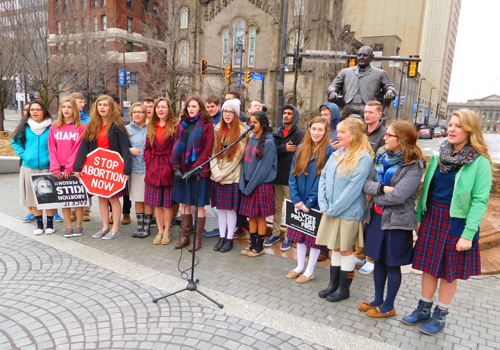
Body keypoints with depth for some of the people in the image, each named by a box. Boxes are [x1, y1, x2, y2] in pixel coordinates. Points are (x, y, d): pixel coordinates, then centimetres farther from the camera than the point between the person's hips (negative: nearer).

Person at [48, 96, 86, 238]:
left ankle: (79, 226, 14)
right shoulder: (54, 127, 8)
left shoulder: (81, 127, -1)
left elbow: (78, 149, -7)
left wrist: (69, 168, -12)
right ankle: (68, 226, 16)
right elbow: (52, 149, 4)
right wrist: (55, 168, -6)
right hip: (60, 170, 3)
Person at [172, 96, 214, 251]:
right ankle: (184, 236, 23)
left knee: (199, 205, 2)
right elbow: (176, 146, 9)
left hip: (199, 170, -5)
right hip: (182, 169, 5)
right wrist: (176, 167, -2)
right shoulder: (182, 124, 12)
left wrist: (195, 167, -16)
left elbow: (207, 150, -9)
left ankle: (198, 239, 14)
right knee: (184, 203, 11)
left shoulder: (207, 125, -4)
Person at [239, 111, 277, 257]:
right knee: (251, 216, 12)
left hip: (262, 185, -6)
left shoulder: (268, 142, -12)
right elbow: (246, 161, 9)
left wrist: (250, 186, -13)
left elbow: (264, 167, -15)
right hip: (248, 184, 6)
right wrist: (243, 183, 0)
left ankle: (260, 247, 18)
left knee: (260, 216, 5)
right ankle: (253, 244, 24)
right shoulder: (251, 139, 9)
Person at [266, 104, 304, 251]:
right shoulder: (276, 133, 11)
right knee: (277, 207, 14)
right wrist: (284, 148, -14)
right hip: (276, 176, 5)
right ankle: (276, 233, 27)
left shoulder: (300, 134, -3)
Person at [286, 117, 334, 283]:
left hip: (316, 203, -5)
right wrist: (296, 199, -8)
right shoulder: (302, 149, 6)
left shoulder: (328, 151, -9)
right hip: (299, 202, 5)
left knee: (315, 236, 6)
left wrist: (310, 202, -15)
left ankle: (310, 271, 22)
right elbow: (293, 174, 3)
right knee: (300, 234, 14)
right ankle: (300, 267, 31)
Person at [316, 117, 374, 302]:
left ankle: (344, 288, 23)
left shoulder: (363, 158, -13)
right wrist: (324, 205, -3)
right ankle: (333, 284, 30)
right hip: (331, 211, 6)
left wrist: (334, 209, -15)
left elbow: (354, 188, -18)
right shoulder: (336, 155, 8)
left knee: (346, 250, 7)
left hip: (348, 212, -6)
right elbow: (323, 179, 8)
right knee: (335, 248, 16)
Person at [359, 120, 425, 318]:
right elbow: (366, 184, 0)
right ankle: (378, 300, 34)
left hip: (397, 220, -6)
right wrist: (382, 188, -18)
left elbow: (397, 196, -23)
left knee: (392, 264, 9)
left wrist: (376, 196, -8)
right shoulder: (382, 157, 6)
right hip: (376, 216, 6)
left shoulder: (414, 166, -15)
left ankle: (388, 306, 27)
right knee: (378, 260, 17)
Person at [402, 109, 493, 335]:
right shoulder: (439, 156, 5)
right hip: (432, 218, 5)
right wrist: (419, 217, 8)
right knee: (429, 266, 13)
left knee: (449, 272, 9)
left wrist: (468, 234, -17)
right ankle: (423, 310, 30)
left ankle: (440, 315, 27)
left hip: (457, 222, -4)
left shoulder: (480, 162, -11)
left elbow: (480, 200, -13)